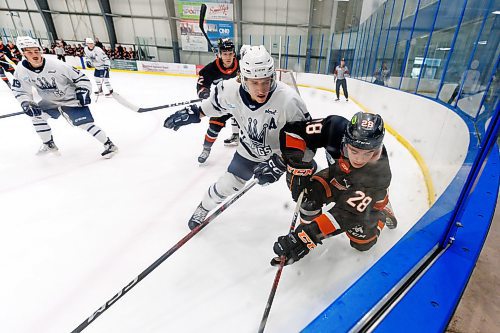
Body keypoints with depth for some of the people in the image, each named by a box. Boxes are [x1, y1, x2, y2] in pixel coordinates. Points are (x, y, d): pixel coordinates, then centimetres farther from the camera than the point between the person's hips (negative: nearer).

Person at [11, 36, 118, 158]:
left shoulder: (56, 65, -23)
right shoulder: (21, 70, -9)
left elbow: (80, 77, -15)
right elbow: (20, 91, 2)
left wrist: (83, 90, -28)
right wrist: (26, 104, -14)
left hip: (71, 99, -6)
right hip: (51, 101, 6)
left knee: (85, 124, -18)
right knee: (36, 115, 2)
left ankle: (109, 145, -12)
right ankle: (49, 144, 20)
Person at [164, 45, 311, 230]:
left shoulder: (288, 99, -36)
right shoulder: (231, 90, -25)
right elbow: (215, 103, 0)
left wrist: (278, 162, -29)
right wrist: (193, 113, 0)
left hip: (285, 151, -1)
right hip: (250, 150, 2)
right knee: (227, 185, 8)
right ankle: (204, 207, 40)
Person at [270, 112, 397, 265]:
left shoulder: (379, 174, -40)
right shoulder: (336, 128, -37)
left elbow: (346, 213, -42)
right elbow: (295, 130, -30)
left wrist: (308, 236, -47)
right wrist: (297, 168, -34)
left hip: (368, 199, -2)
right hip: (336, 177, 2)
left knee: (363, 244, 4)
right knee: (310, 192, -26)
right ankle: (308, 225, 3)